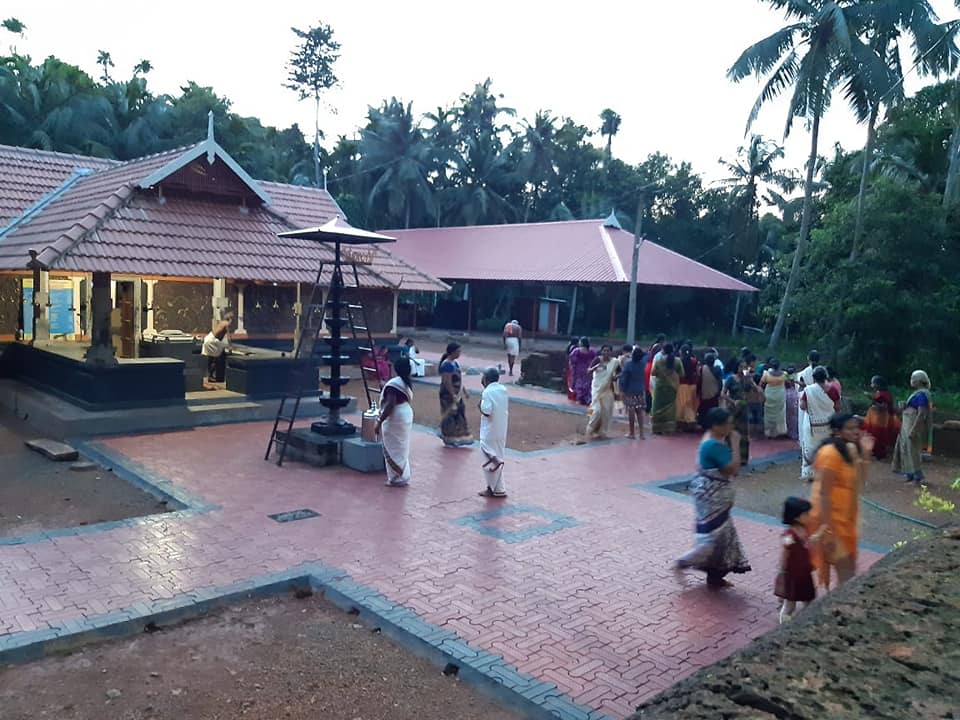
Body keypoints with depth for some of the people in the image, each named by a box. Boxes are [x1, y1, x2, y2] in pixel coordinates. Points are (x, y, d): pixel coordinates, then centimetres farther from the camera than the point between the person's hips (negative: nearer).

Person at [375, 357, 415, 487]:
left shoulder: (393, 384, -20)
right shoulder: (407, 383, 6)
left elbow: (390, 406, -26)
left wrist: (379, 422, -22)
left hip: (395, 419, -9)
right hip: (407, 415, 9)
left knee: (393, 450, 2)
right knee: (402, 448, 17)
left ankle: (398, 479, 8)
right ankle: (403, 477, 26)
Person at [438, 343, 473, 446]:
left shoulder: (455, 362, 9)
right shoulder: (447, 364, -21)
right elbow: (447, 382, -24)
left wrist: (464, 390, 20)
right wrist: (453, 396, -25)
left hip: (457, 393, 10)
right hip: (449, 394, -10)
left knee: (458, 414, 15)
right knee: (450, 416, 0)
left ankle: (456, 438, 26)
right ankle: (449, 440, 13)